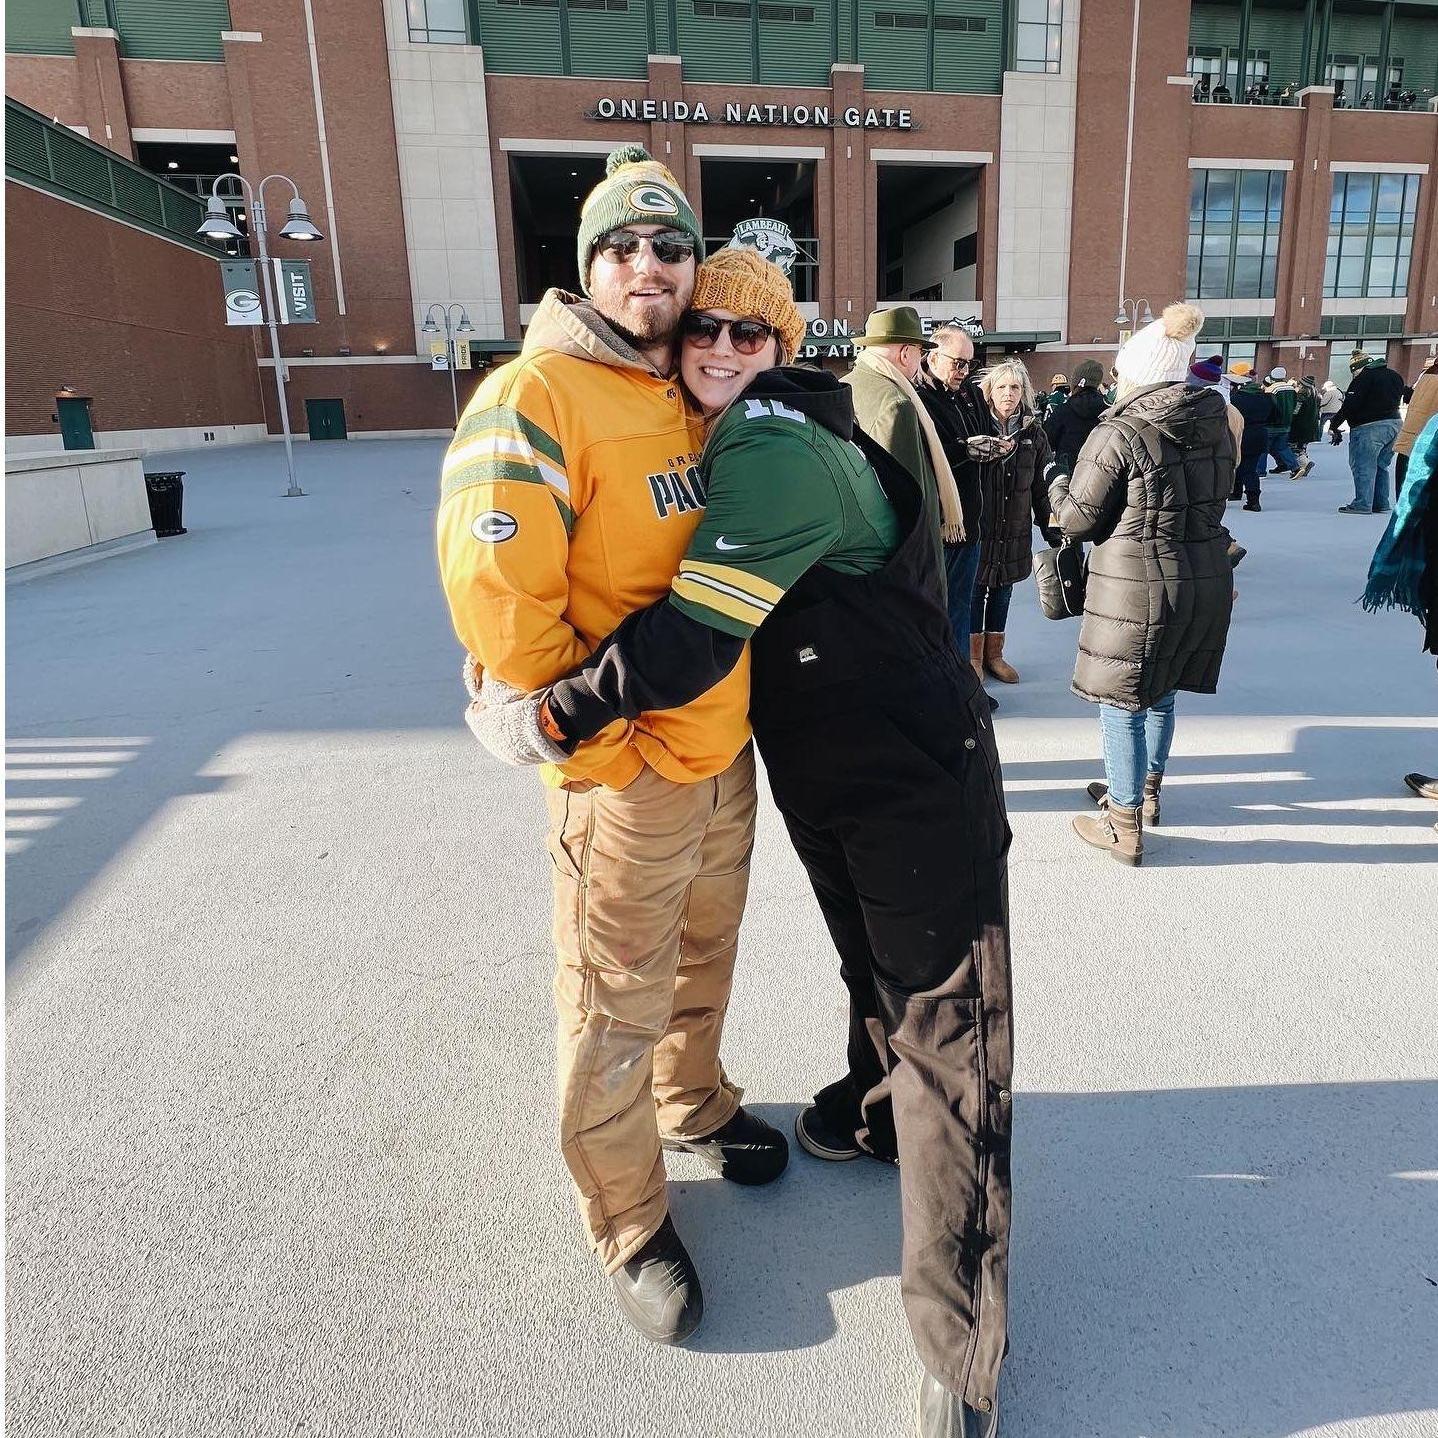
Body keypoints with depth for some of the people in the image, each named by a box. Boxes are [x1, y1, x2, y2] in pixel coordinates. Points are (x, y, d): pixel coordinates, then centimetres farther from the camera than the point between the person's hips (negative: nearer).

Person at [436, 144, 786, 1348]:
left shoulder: (688, 400, 10)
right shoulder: (536, 399, -16)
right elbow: (495, 592, -23)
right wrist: (598, 737, -18)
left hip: (725, 749, 8)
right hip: (625, 773, -8)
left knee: (701, 960, 25)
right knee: (616, 1011, 8)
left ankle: (696, 1105, 51)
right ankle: (628, 1222, 30)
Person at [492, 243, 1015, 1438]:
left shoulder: (775, 452, -21)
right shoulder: (734, 445, 11)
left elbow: (691, 637, -29)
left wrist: (552, 709, -20)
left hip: (917, 780, -9)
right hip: (823, 776, 9)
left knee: (943, 1027, -4)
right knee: (872, 964, 28)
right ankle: (875, 1113, 54)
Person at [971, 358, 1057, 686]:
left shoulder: (1033, 432, 3)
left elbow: (1043, 484, 7)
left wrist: (1050, 527, 6)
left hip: (1015, 529, 3)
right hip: (979, 524, -3)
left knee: (1003, 590, 13)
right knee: (975, 589, 6)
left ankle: (994, 653, 27)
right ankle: (974, 655, 20)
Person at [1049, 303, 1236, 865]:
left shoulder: (1118, 435, -16)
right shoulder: (1216, 426, 6)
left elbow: (1077, 520, -9)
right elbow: (1211, 501, 17)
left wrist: (1059, 487, 11)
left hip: (1137, 587, -7)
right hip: (1206, 581, 8)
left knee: (1121, 704, 5)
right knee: (1160, 693, 23)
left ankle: (1123, 826, 14)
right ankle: (1145, 791, 41)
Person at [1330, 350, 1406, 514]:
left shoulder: (1364, 378, -12)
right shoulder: (1395, 376, 14)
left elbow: (1349, 405, -17)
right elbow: (1397, 400, 19)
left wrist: (1333, 425, -11)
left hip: (1368, 427, -9)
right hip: (1395, 424, 9)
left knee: (1363, 466, -5)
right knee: (1381, 466, 16)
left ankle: (1362, 504, -8)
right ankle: (1381, 504, 18)